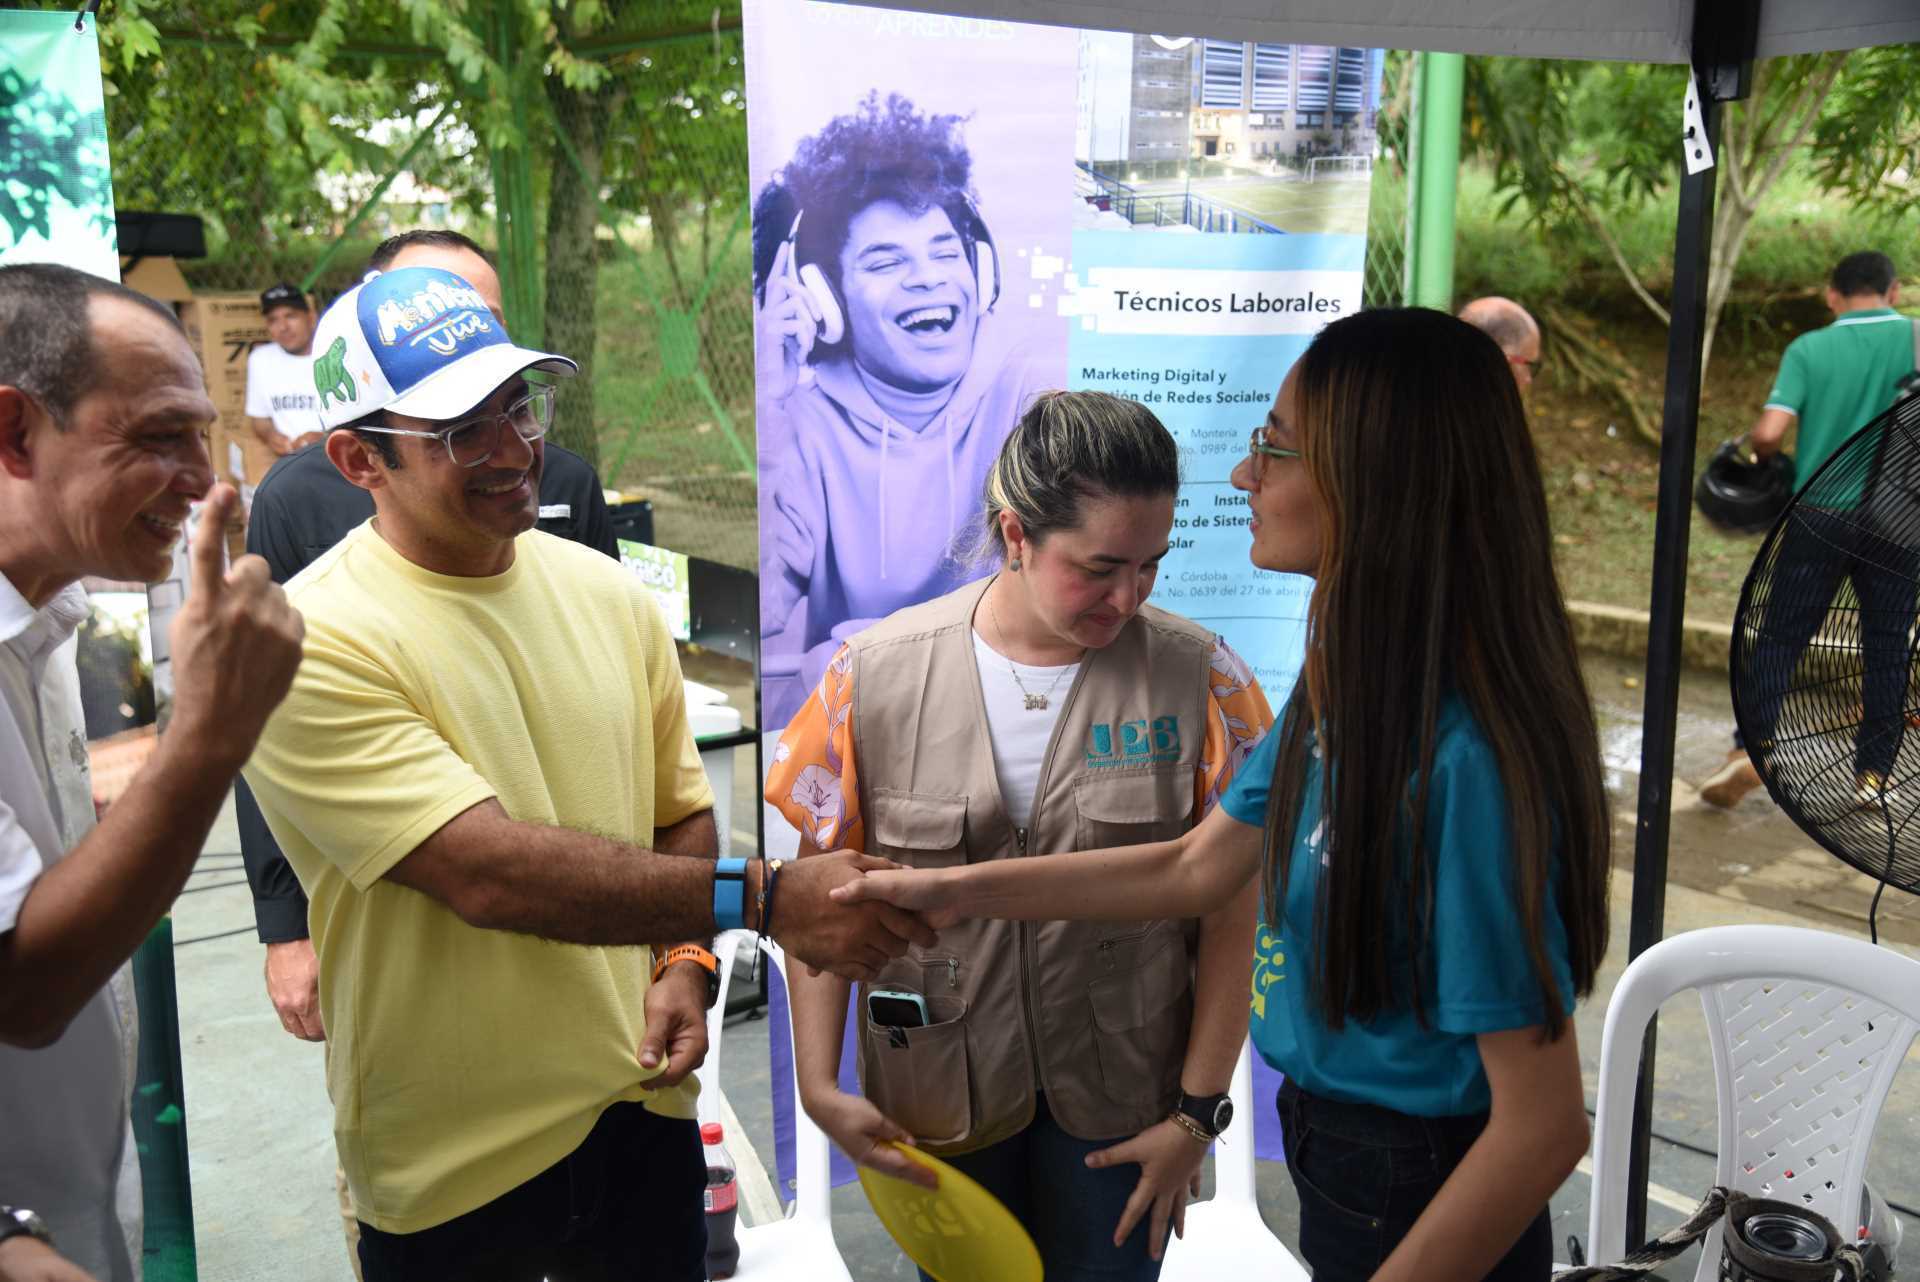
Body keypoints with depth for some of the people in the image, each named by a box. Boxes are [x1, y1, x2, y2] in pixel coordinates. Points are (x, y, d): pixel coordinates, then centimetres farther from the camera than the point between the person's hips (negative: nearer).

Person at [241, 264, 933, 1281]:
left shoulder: (609, 595, 1)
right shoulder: (311, 646, -18)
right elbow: (490, 872, -27)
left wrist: (685, 962, -8)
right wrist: (765, 899, -31)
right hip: (452, 1169, -4)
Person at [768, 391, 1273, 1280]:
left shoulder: (1195, 677, -11)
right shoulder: (877, 674, -10)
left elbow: (1232, 908, -7)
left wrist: (1199, 1109, -6)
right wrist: (819, 1085, -7)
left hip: (1121, 1105, 0)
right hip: (939, 1097, 1)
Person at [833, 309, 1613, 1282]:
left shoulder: (1465, 761, -30)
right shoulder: (1343, 688, -5)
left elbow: (1545, 1123, -25)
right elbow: (1196, 870, 6)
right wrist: (955, 890, 7)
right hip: (1338, 1156, 7)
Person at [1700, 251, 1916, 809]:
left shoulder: (1808, 348, -2)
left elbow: (1768, 432, -13)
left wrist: (1764, 456, 8)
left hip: (1820, 515, 0)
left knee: (1780, 638, 6)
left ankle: (1750, 747, -6)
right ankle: (1873, 772, 14)